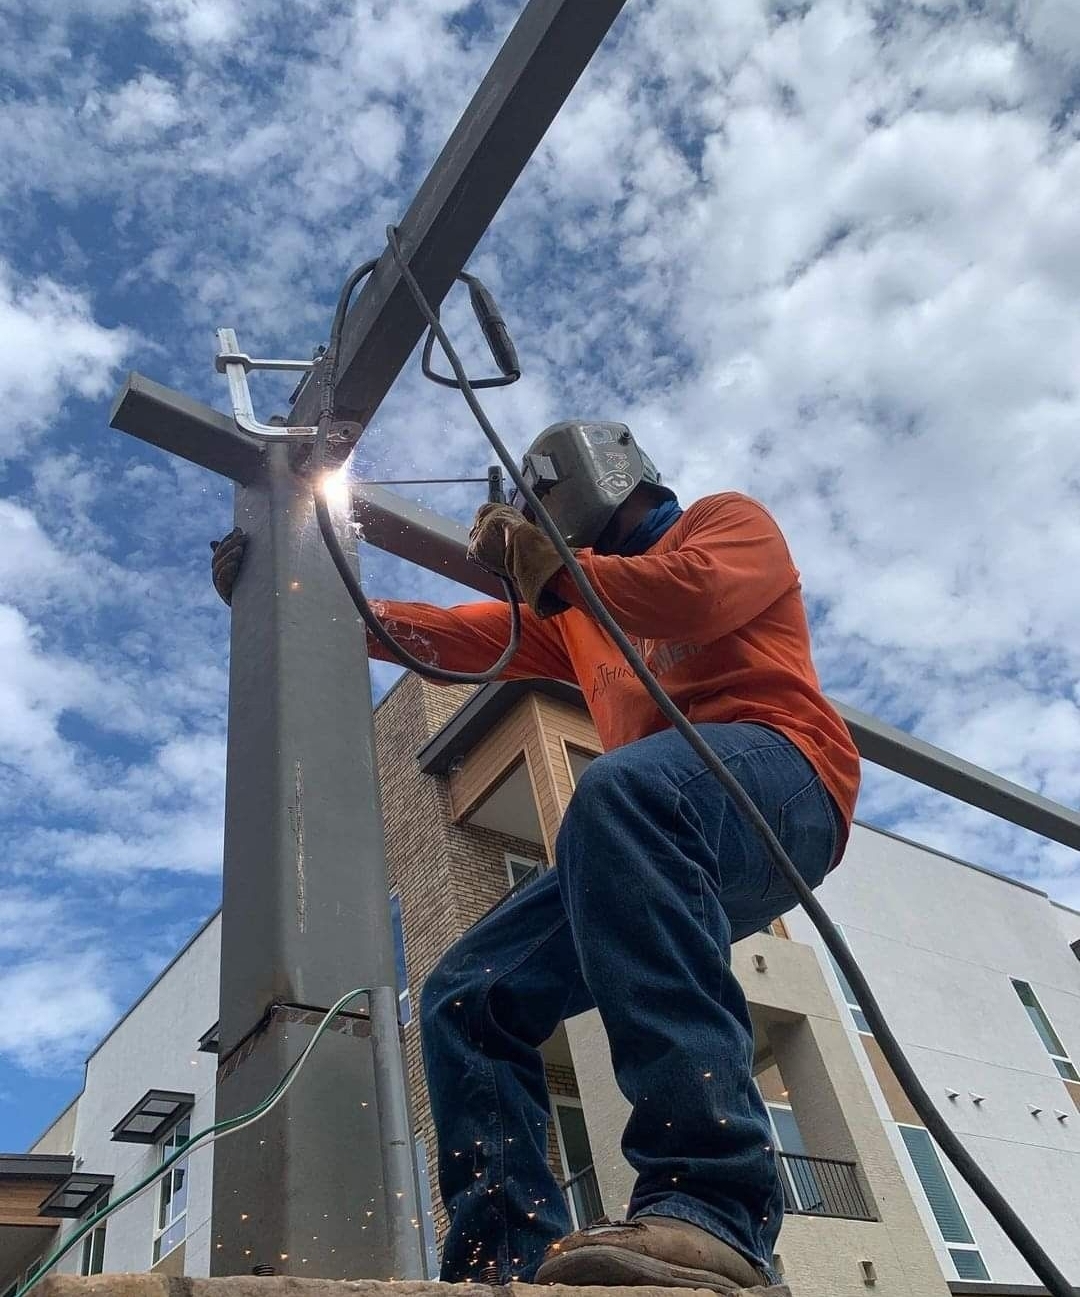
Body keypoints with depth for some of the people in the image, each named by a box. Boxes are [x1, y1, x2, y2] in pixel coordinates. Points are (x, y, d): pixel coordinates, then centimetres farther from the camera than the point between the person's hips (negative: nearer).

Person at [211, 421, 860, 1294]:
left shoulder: (729, 520, 16)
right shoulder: (574, 611, 34)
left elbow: (700, 597, -8)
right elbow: (453, 636, 24)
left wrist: (553, 570, 0)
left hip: (776, 770, -7)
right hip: (662, 836, 7)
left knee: (618, 793, -39)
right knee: (469, 998, -5)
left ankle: (711, 1210, -47)